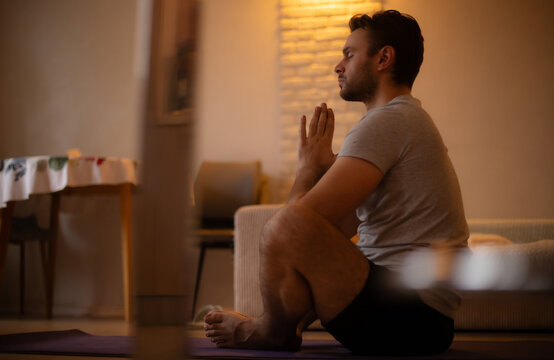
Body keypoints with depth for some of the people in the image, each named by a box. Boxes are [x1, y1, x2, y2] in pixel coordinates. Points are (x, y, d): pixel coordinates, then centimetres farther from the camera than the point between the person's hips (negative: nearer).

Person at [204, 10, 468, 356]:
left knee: (286, 227, -27)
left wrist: (309, 165, -2)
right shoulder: (408, 120, 22)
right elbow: (343, 227, 25)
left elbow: (300, 216, -20)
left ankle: (272, 333, 0)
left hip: (409, 322, -12)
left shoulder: (387, 122, -14)